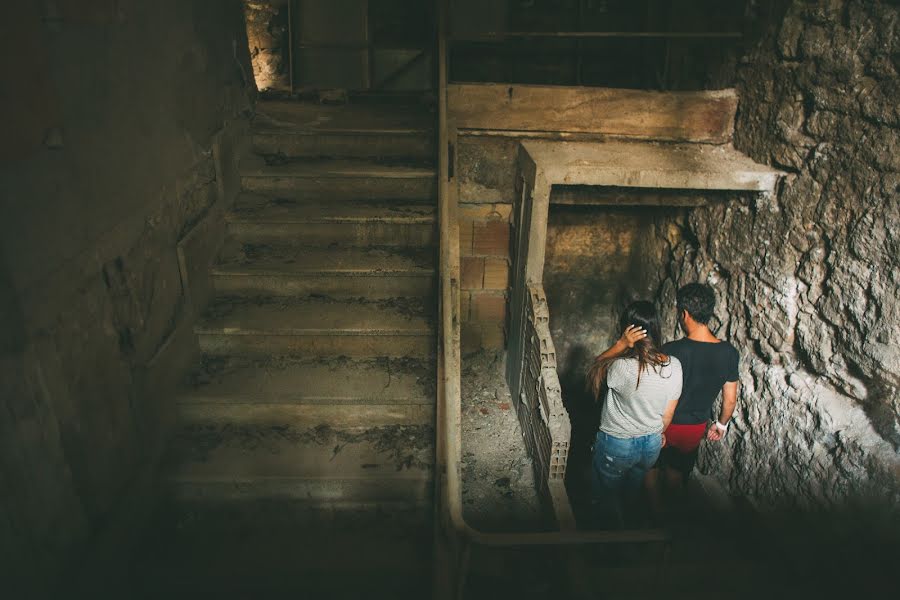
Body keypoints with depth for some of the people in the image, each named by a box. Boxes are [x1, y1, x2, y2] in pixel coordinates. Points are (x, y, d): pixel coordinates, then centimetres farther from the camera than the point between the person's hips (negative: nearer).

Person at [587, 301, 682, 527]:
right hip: (651, 443, 6)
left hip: (616, 445, -5)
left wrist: (622, 343, -24)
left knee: (606, 498, 22)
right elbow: (669, 412, -2)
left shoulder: (622, 368, -33)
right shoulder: (674, 366, -16)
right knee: (632, 494, 32)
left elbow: (598, 365, -9)